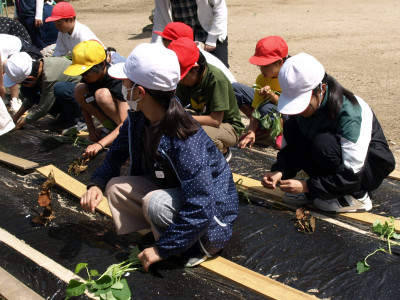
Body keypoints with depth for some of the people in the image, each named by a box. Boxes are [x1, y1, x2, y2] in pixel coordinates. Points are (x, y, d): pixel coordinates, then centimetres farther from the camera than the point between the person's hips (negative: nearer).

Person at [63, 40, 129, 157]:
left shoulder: (116, 80, -30)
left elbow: (126, 123, -37)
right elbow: (84, 102, 8)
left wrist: (100, 144, -46)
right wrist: (91, 129, -5)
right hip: (113, 121, 8)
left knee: (102, 94, -32)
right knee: (79, 89, -10)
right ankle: (111, 128, -2)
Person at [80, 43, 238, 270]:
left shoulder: (186, 140, -35)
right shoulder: (138, 119, -11)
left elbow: (200, 211, -36)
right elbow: (117, 153, 7)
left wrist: (162, 249, -28)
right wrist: (97, 184, -12)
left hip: (213, 210, -7)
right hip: (173, 192, 8)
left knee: (155, 202, -34)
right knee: (116, 187, -6)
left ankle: (199, 248, -8)